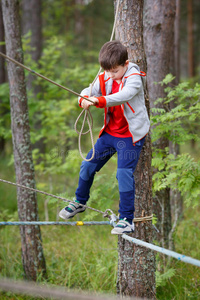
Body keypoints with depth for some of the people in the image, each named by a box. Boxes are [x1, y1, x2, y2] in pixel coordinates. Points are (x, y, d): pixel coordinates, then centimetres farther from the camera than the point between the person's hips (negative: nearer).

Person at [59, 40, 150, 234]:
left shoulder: (134, 78, -17)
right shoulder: (104, 79, 2)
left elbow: (124, 96, -35)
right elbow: (89, 91, -7)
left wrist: (100, 100, -49)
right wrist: (84, 99, -32)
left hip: (130, 134, -6)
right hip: (110, 132, 7)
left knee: (124, 173, -16)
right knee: (88, 165, 11)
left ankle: (127, 219, -6)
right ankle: (80, 202, 35)